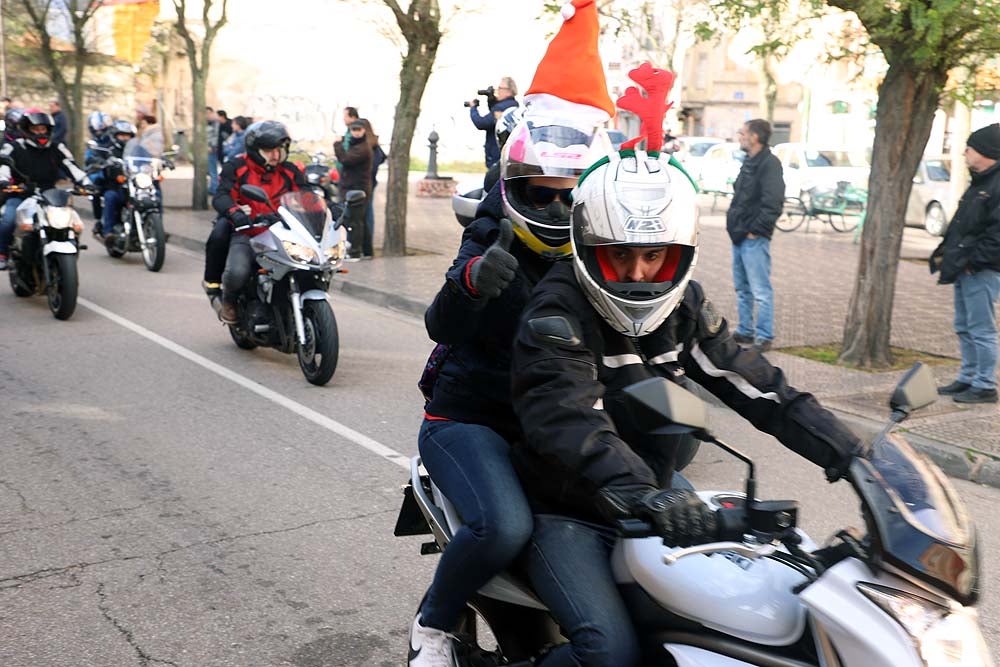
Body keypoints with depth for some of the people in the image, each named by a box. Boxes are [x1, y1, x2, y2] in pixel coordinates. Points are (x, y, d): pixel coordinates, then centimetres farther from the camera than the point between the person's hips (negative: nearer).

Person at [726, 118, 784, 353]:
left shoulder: (770, 164, -13)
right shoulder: (750, 162, 16)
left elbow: (773, 203, -21)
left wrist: (756, 230, -19)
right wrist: (733, 223, 14)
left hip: (754, 239, -10)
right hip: (740, 236, 10)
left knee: (761, 290, -6)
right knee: (742, 288, 16)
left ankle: (764, 337, -1)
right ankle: (745, 331, 25)